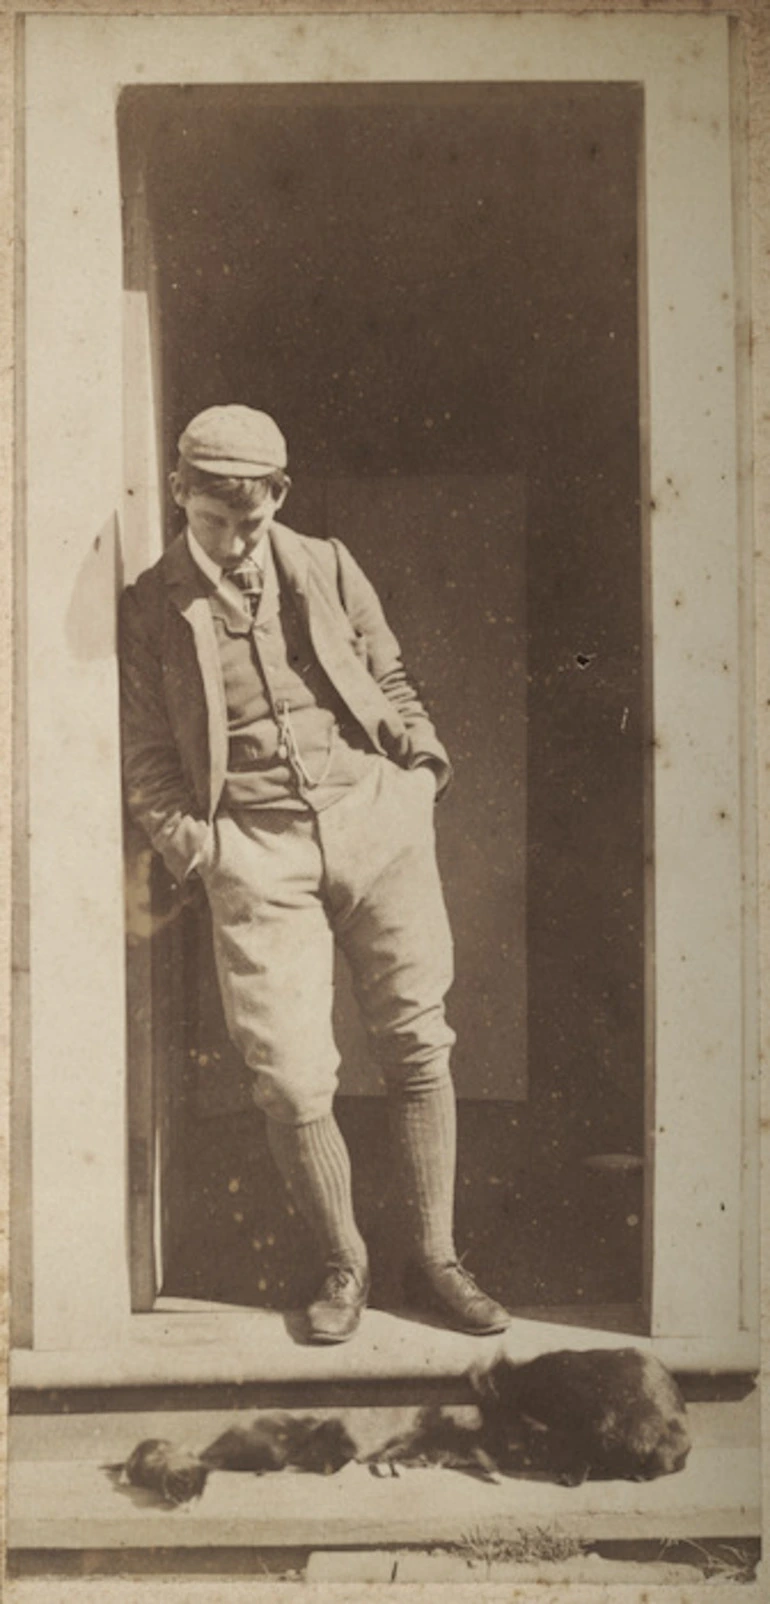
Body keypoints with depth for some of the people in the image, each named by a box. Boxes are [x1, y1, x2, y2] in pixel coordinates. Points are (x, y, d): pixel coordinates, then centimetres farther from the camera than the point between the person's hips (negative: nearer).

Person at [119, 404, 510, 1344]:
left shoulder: (325, 568, 11)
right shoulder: (149, 610, 5)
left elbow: (390, 678, 21)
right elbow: (146, 755, 8)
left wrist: (421, 760, 6)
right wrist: (191, 843, -5)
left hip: (376, 820, 2)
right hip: (257, 853, -2)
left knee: (418, 1047, 3)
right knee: (291, 1082, -6)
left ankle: (432, 1259, 19)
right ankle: (342, 1264, 18)